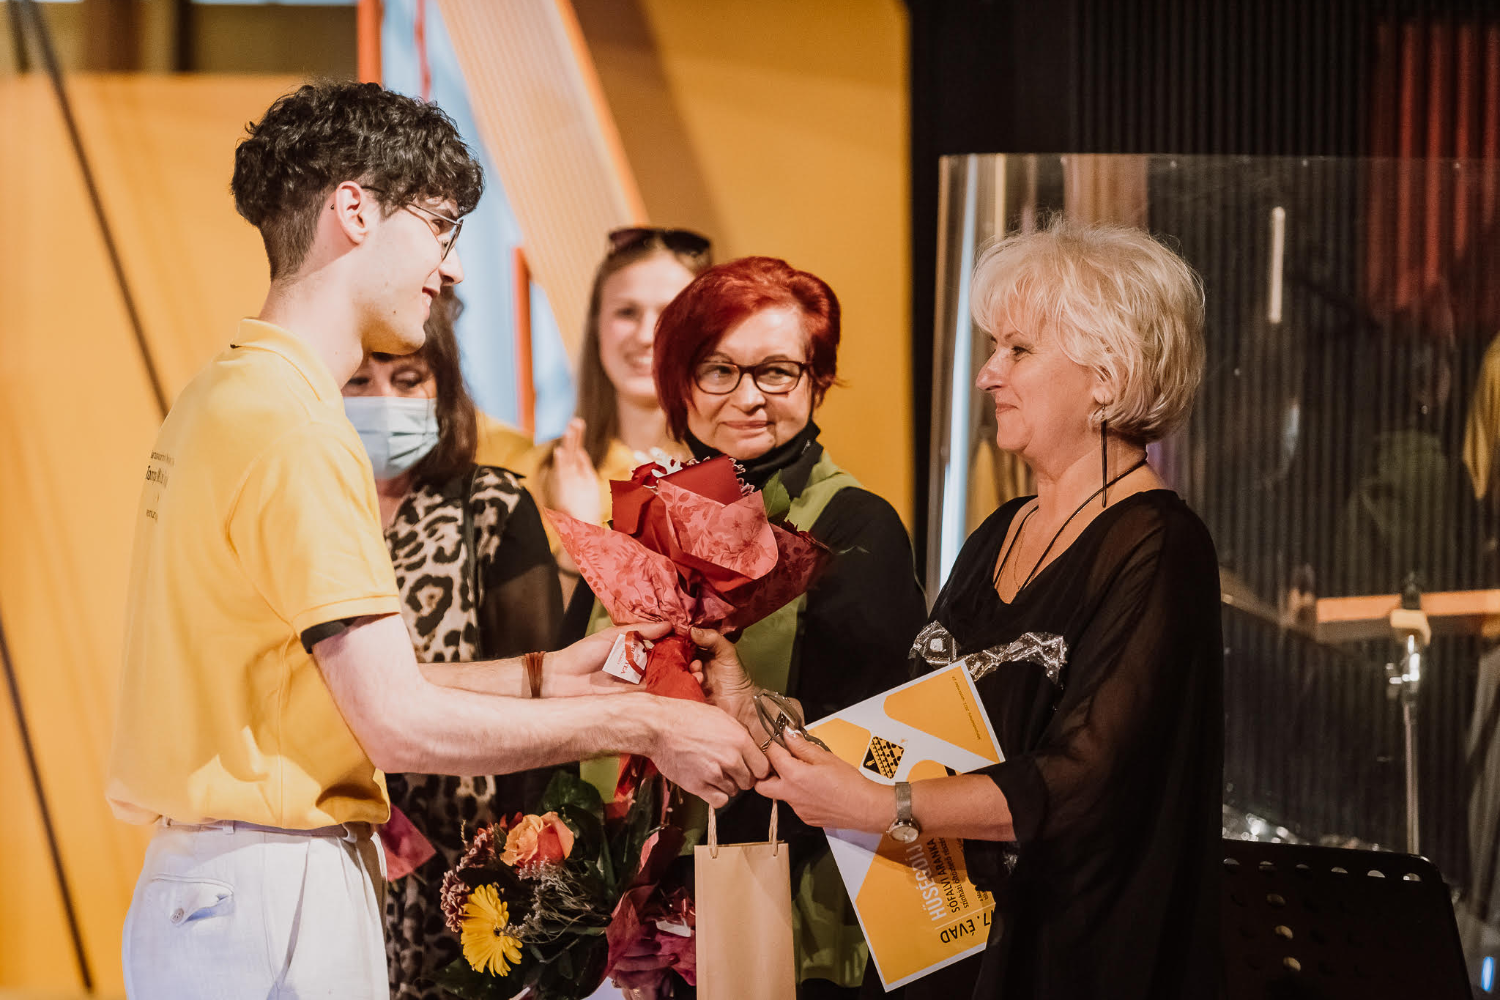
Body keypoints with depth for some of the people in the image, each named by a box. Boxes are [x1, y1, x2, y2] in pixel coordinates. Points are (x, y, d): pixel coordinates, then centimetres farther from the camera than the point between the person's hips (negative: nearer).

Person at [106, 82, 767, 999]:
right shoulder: (292, 425, -17)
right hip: (271, 896, -10)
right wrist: (643, 724, -11)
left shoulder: (224, 397, 14)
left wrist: (539, 676, 15)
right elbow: (399, 721, -19)